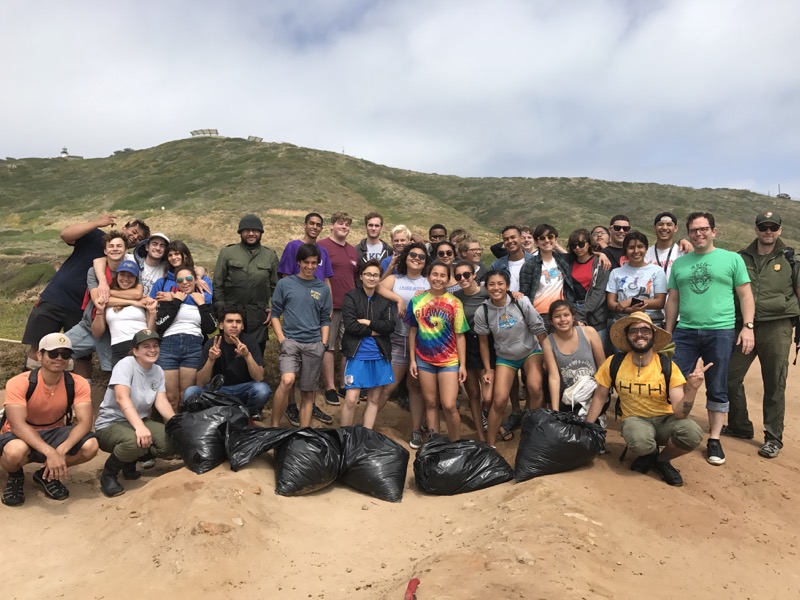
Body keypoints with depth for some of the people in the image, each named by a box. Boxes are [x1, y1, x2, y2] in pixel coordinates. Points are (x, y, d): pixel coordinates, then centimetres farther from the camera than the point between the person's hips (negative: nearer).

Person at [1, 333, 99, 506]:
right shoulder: (18, 383, -22)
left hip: (54, 433, 3)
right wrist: (50, 452, -45)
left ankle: (47, 475, 5)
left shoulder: (78, 384, -15)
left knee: (90, 445, -26)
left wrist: (61, 450, -40)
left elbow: (84, 422, -22)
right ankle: (15, 477, 1)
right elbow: (17, 425, -32)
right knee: (15, 451, -39)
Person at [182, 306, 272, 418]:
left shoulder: (249, 341, -13)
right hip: (218, 389, 1)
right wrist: (211, 359, -33)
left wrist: (247, 355, -37)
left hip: (243, 389, -1)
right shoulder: (211, 343, -12)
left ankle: (247, 413, -1)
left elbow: (259, 378, -22)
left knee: (262, 389, -33)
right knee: (190, 392, -26)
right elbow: (200, 384, -16)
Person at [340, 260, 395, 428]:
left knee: (374, 399, 10)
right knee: (351, 399, -6)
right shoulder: (351, 297, -1)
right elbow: (350, 325, -13)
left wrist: (368, 322, -12)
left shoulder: (384, 300, 10)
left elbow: (390, 326, -3)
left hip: (380, 356, 4)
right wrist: (374, 331, -8)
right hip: (357, 354, -4)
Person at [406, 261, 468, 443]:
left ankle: (455, 444, 12)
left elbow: (460, 336, -3)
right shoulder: (417, 300, -1)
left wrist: (462, 365, -5)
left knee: (449, 406, -7)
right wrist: (412, 360, 3)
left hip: (449, 361, -2)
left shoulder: (454, 303, -7)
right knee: (430, 403, 12)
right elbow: (413, 332, 6)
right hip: (424, 360, 2)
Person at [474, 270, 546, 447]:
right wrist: (488, 370, -1)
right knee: (499, 400, -10)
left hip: (531, 351, 0)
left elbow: (539, 330, -10)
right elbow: (484, 342, -3)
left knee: (535, 388, -24)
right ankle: (490, 444, 6)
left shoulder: (522, 302, -19)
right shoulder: (482, 312, -16)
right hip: (505, 357, 0)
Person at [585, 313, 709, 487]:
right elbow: (599, 396, 0)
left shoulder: (668, 366, -16)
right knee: (639, 441, -37)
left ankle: (662, 459, 2)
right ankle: (650, 454, 4)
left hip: (665, 419, 1)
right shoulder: (614, 363, -14)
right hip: (634, 419, -1)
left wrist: (692, 388, -40)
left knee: (693, 433, -32)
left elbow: (680, 413, -21)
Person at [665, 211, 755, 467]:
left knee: (717, 389, 6)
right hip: (685, 332, 2)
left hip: (721, 332, -2)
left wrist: (748, 326, -7)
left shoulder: (732, 259, 4)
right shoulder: (679, 263, 11)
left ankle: (714, 440, 18)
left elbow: (745, 295, 3)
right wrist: (668, 332, 11)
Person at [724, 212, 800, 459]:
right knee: (731, 377, 4)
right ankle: (740, 426, 24)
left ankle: (773, 438, 15)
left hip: (777, 328, -2)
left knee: (775, 385, 3)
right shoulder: (742, 258, 8)